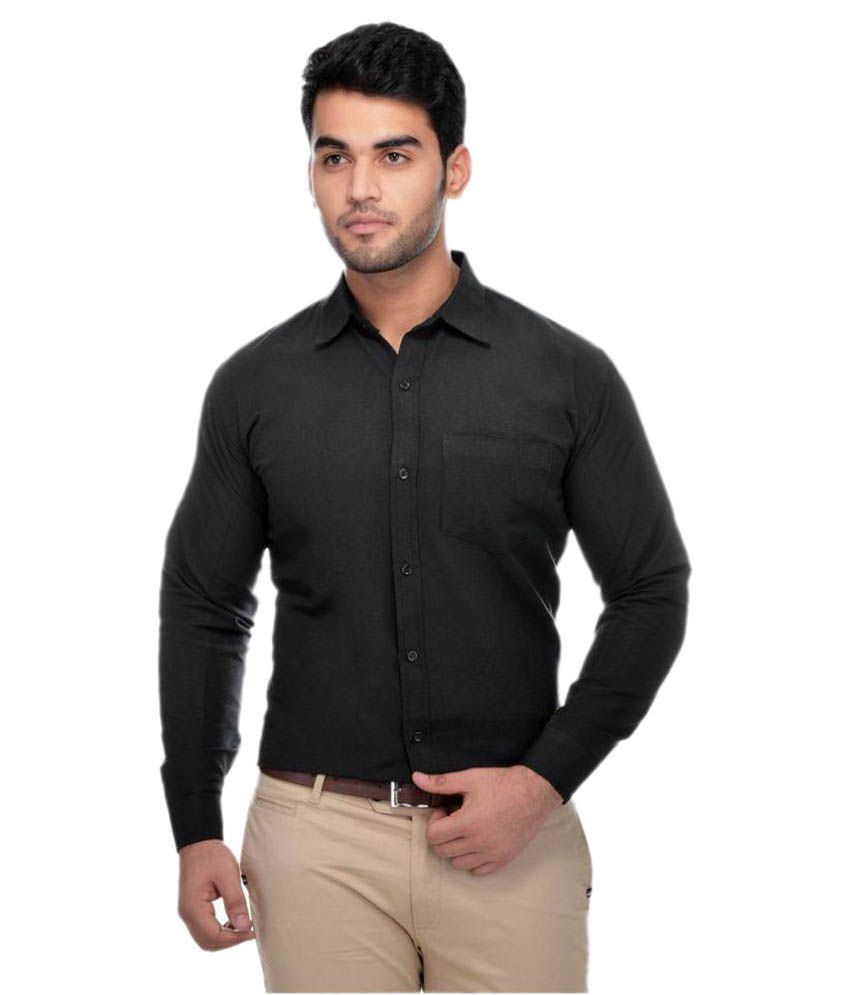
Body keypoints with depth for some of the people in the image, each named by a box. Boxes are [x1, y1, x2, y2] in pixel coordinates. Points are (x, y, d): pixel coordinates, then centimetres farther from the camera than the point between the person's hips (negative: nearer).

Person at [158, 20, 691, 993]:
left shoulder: (567, 375, -2)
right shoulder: (254, 385, 2)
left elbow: (650, 592, 2)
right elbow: (203, 609, 9)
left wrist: (546, 778, -8)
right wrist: (194, 830, 4)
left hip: (512, 834, 0)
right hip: (316, 837, 1)